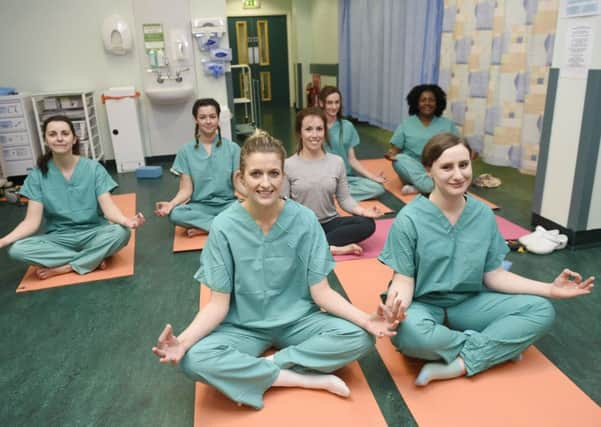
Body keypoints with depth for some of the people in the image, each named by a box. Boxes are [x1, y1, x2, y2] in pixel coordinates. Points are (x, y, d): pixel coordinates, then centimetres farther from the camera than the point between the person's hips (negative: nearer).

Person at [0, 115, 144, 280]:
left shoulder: (94, 168, -6)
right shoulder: (38, 175, -3)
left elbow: (108, 207, -15)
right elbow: (32, 220, -7)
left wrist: (126, 221, -38)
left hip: (93, 233, -1)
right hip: (59, 238, 2)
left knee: (120, 233, -33)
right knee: (16, 249, -26)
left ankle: (63, 267, -16)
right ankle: (94, 258, -18)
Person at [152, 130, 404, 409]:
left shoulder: (304, 220, -11)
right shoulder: (224, 226, -13)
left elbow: (321, 291, -9)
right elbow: (219, 303, -10)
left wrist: (367, 319, -25)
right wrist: (183, 340, -29)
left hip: (298, 320, 1)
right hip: (243, 326, 0)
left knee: (359, 337, -24)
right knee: (194, 360, -30)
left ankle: (261, 369, -14)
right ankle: (310, 379, -18)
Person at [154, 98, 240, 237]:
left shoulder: (232, 148, 1)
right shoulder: (186, 151, 2)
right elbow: (186, 189, -2)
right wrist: (170, 204, -21)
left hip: (228, 204, 0)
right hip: (200, 206, 0)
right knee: (175, 214, -31)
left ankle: (201, 227, -18)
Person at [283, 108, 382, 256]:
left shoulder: (337, 162, 2)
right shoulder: (288, 165, -5)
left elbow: (344, 198, 3)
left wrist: (363, 211, -16)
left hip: (330, 223, 3)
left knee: (367, 223, -22)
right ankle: (332, 248, -23)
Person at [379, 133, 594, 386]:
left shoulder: (484, 215, -2)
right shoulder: (409, 219, -15)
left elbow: (494, 275, 3)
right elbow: (404, 280, -14)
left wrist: (550, 289, -6)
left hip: (469, 303, 4)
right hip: (424, 305, -4)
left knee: (541, 311, -12)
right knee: (408, 333, -38)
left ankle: (457, 366, -20)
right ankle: (495, 347, -10)